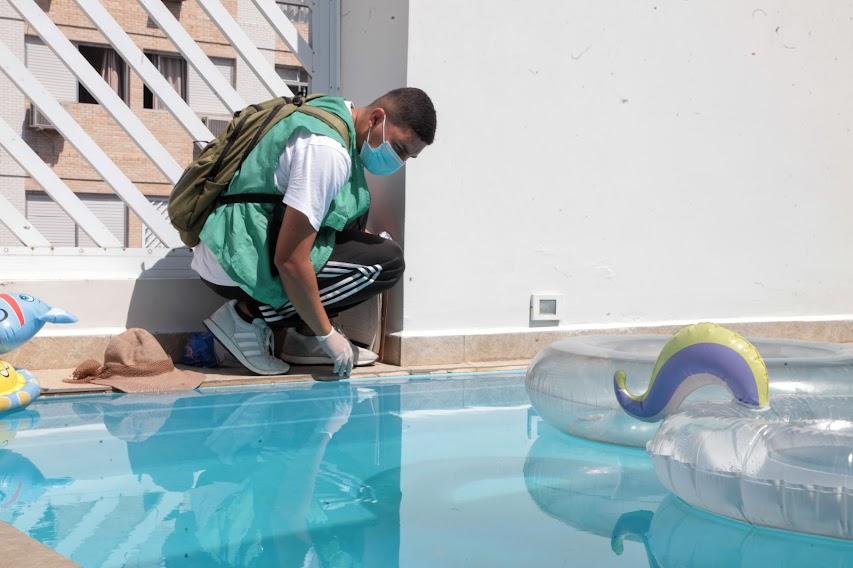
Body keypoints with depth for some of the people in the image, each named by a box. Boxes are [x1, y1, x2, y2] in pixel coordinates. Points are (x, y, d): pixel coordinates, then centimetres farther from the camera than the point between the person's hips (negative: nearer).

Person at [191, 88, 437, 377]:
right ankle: (249, 315, -7)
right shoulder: (327, 150, -21)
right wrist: (327, 334, -14)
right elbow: (290, 261, -24)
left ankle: (304, 337, 10)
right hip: (238, 267, -10)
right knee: (388, 260, -13)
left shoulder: (336, 113, 9)